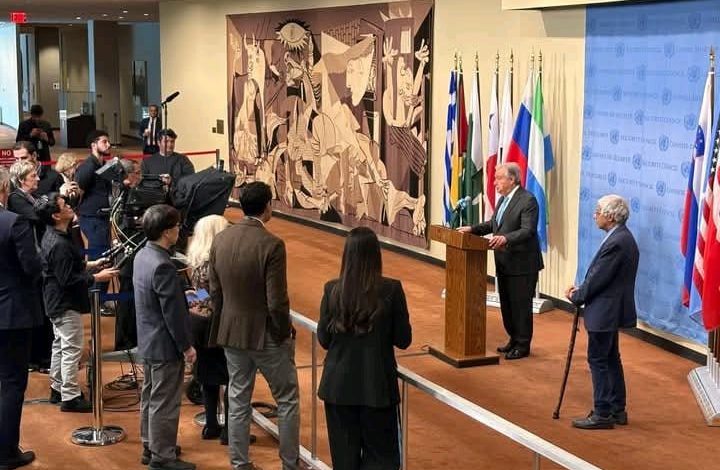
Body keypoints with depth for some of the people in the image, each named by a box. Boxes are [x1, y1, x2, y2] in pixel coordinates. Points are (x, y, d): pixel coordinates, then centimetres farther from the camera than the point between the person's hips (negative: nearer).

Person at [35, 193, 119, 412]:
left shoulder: (52, 236, 5)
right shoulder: (59, 244, -27)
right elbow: (68, 280, -27)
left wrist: (90, 265, 14)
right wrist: (97, 277, -21)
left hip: (57, 302, 11)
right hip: (66, 303, -11)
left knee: (60, 345, 20)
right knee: (72, 350, -3)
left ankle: (57, 389, 31)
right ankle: (70, 397, 3)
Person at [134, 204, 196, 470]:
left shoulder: (142, 256, 3)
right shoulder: (163, 266, -26)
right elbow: (173, 313, -22)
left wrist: (186, 306, 20)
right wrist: (186, 346, -14)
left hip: (148, 341, 10)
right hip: (165, 345, -10)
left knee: (150, 397, 19)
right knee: (164, 403, 1)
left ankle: (150, 447, 32)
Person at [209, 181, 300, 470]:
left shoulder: (220, 240, -3)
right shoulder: (271, 245, -21)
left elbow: (215, 292, 5)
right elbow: (277, 302, -20)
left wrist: (226, 324, 16)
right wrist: (285, 332, -5)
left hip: (231, 334, 5)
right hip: (266, 335, -5)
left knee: (238, 402, 15)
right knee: (287, 401, 11)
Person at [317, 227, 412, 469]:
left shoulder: (332, 290, -7)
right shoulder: (391, 289, -12)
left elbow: (324, 339, 1)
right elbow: (403, 340, -5)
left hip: (339, 384, 2)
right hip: (377, 384, -2)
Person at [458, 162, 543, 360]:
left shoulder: (528, 201, -16)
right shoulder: (503, 199, 12)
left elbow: (528, 230, -25)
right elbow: (493, 223, 20)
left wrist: (506, 238, -38)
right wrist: (473, 229, 7)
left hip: (522, 264, -9)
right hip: (504, 263, 9)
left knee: (521, 304, 0)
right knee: (506, 304, 16)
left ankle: (523, 345, 11)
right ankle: (514, 339, 30)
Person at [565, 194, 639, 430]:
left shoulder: (617, 242, -22)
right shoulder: (622, 237, 10)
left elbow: (599, 278, -21)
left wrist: (576, 296, -7)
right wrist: (581, 289, 5)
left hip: (604, 312, -10)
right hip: (611, 310, 10)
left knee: (598, 360, -2)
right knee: (610, 360, 16)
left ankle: (603, 414, 3)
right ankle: (617, 410, 24)